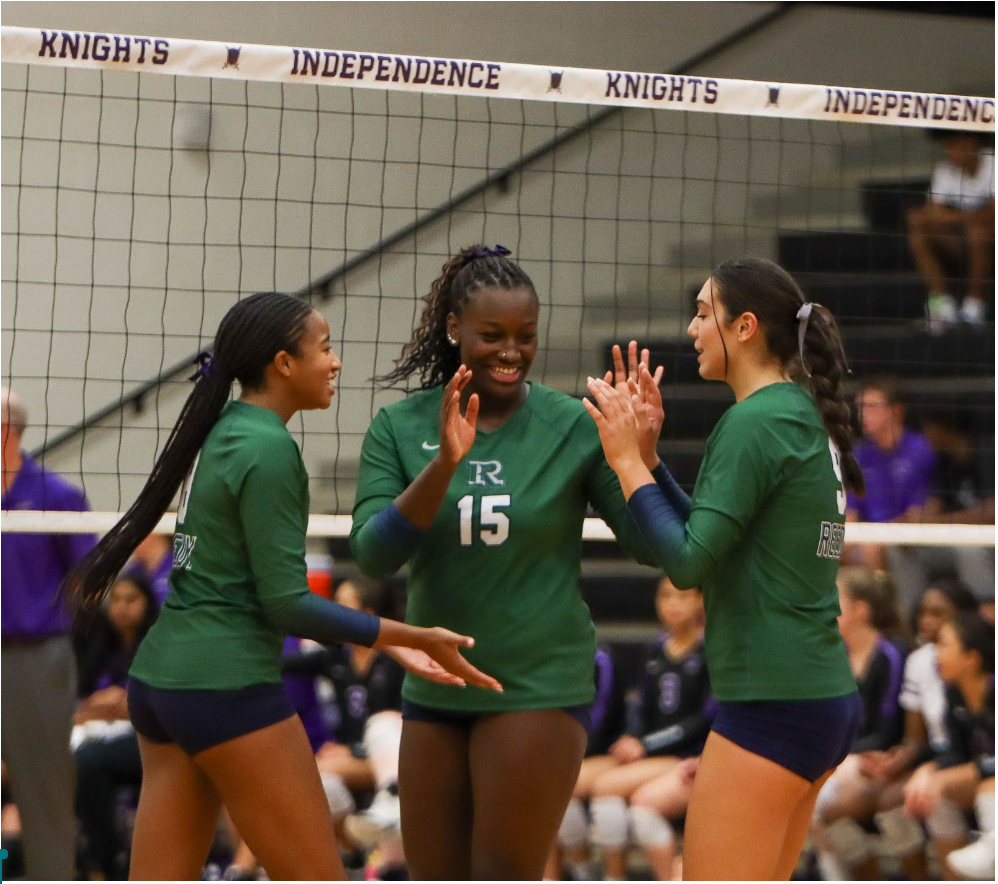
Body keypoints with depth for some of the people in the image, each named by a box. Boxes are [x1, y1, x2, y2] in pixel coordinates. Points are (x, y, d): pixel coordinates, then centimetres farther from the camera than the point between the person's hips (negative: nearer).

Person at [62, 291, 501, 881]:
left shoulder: (223, 433, 12)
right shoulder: (269, 449, -14)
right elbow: (285, 602, -15)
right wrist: (406, 637, -14)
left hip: (159, 678, 9)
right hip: (229, 691, -9)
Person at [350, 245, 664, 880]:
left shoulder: (573, 427, -5)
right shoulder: (400, 428, 0)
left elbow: (653, 544, -7)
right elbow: (373, 554, -12)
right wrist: (445, 464, -25)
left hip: (538, 690, -4)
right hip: (436, 689, 4)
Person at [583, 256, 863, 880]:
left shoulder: (754, 423, -14)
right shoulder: (806, 418, 14)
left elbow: (688, 561, -18)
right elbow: (715, 532, 18)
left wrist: (627, 459, -10)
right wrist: (646, 453, 11)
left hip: (772, 705, -10)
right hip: (829, 696, 10)